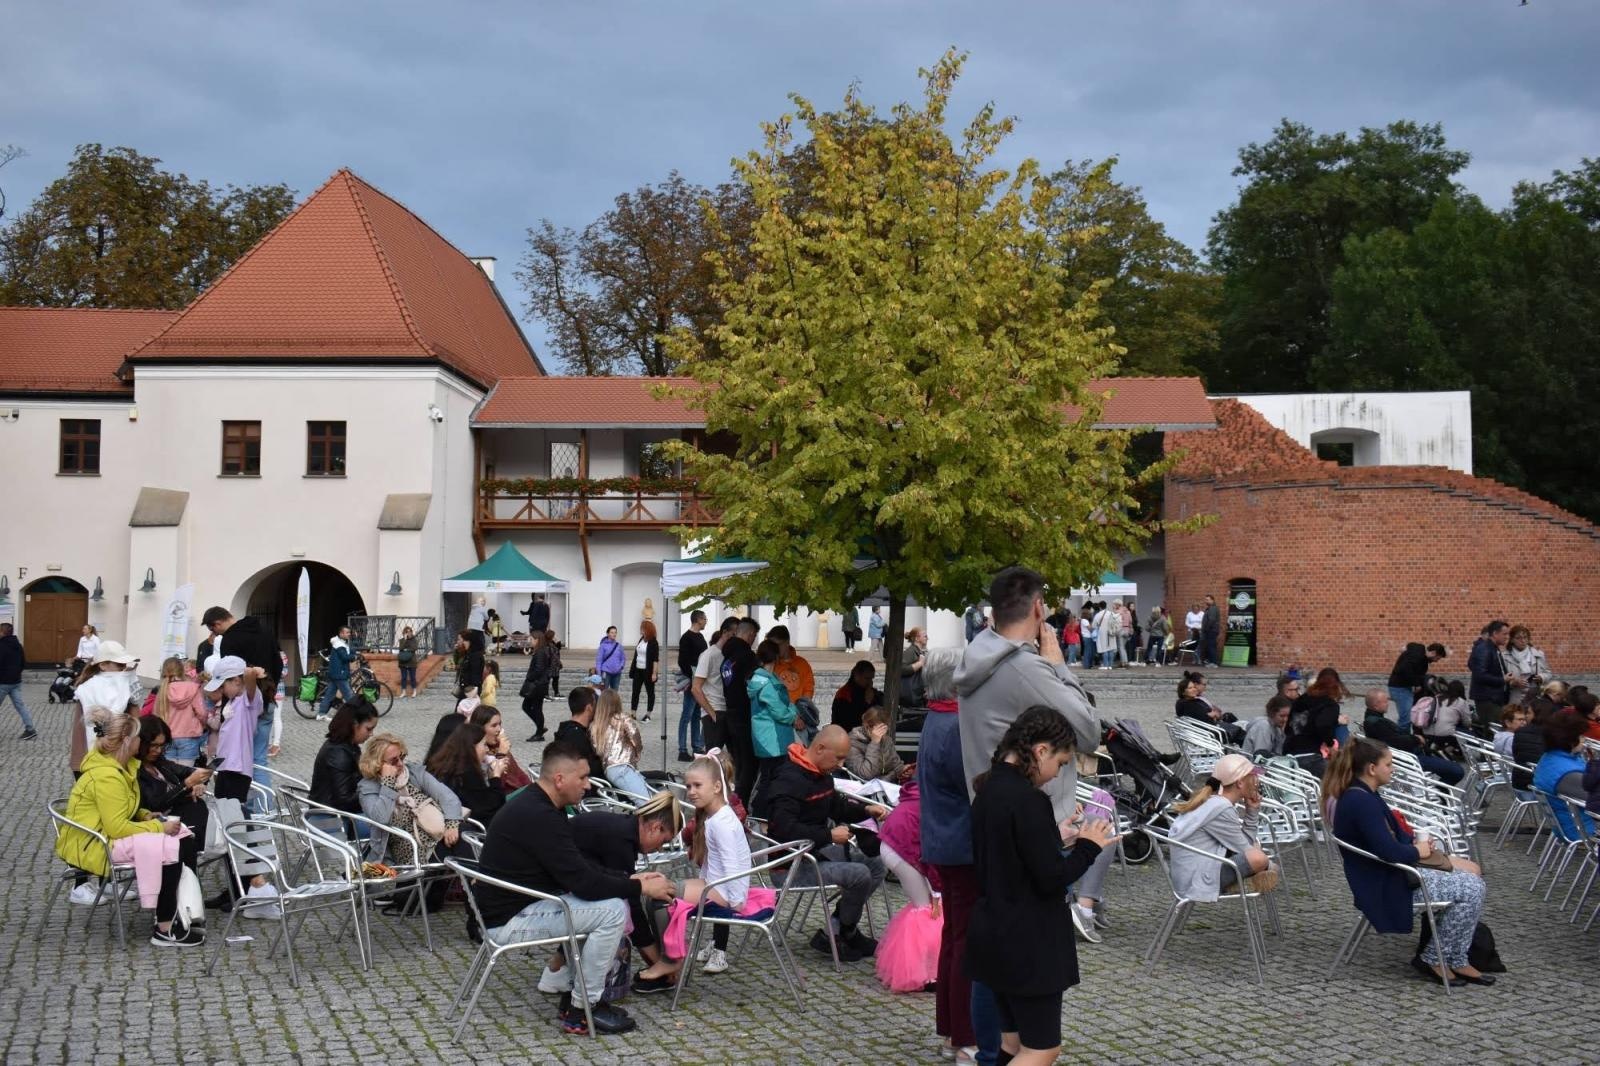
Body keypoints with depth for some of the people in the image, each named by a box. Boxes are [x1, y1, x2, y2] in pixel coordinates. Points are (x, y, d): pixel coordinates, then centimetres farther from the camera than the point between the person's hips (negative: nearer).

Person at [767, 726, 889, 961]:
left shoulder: (822, 775, 9)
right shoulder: (789, 780, -21)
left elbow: (837, 806, 25)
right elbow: (785, 829, -31)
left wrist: (867, 809, 6)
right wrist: (829, 835, -26)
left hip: (818, 849, 10)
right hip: (793, 863, -10)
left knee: (876, 865, 3)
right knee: (859, 875, -22)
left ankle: (834, 931, 4)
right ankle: (847, 935, 2)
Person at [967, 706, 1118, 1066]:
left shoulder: (988, 791, 8)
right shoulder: (1028, 800, -22)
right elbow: (1051, 878, -20)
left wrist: (1058, 838, 12)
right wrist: (1088, 846, -6)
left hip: (995, 936, 9)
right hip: (1026, 943, -9)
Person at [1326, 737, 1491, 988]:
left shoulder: (1360, 795, 8)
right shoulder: (1361, 801, -25)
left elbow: (1394, 831, 19)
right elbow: (1388, 851, -31)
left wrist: (1417, 843, -1)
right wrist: (1417, 851, -11)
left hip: (1390, 872, 11)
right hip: (1384, 885, -11)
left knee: (1471, 873, 11)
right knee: (1471, 890, -10)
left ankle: (1456, 961, 10)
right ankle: (1433, 959, 2)